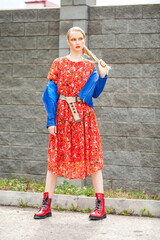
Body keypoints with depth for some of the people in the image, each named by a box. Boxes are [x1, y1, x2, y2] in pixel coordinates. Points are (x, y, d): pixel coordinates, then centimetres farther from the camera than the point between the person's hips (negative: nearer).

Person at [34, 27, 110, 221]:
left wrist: (103, 76, -3)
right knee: (55, 157, 1)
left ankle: (100, 205, 1)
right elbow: (51, 92, 1)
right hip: (62, 114, 0)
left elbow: (95, 93, 11)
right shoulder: (59, 64, 6)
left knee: (92, 156, -3)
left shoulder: (91, 66, 10)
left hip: (84, 115, 1)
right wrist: (51, 120, -6)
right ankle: (46, 205, 8)